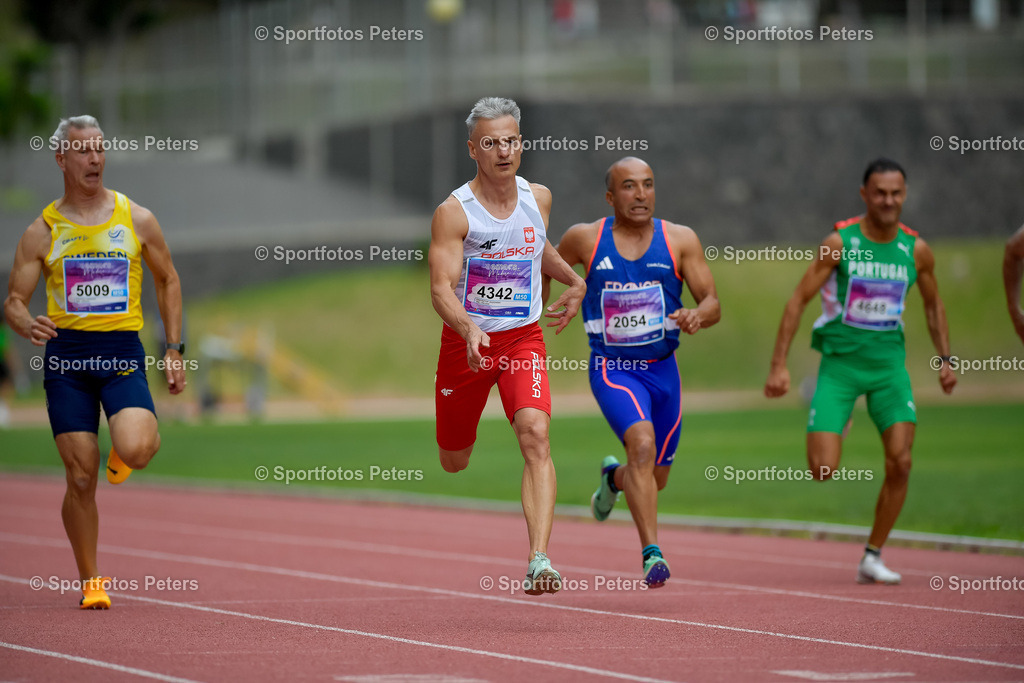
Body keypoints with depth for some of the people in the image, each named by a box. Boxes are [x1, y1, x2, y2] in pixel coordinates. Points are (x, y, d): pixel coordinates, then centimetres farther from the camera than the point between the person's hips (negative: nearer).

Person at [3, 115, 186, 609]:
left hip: (122, 351, 0)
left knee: (135, 449, -25)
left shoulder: (136, 220, 6)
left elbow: (168, 281, 17)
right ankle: (90, 581, 14)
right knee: (81, 479, -3)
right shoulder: (43, 231, 4)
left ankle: (120, 454, 14)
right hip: (66, 354, 0)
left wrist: (174, 350, 11)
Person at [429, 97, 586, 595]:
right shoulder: (453, 212, -15)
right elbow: (441, 288, -23)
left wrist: (575, 282, 20)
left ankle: (539, 560, -32)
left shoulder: (538, 198, 1)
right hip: (466, 339, -2)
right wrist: (469, 330, -40)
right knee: (454, 462, 14)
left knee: (535, 434, -24)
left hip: (523, 339, 2)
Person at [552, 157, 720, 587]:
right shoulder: (585, 239, -4)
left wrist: (697, 317, -26)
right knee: (642, 444, -30)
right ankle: (651, 553, -30)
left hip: (663, 370, 3)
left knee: (655, 479, 14)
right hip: (612, 368, -3)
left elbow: (712, 304, -4)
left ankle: (614, 478, 51)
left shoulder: (680, 240, -2)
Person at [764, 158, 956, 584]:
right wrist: (779, 365, -14)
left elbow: (933, 305, 18)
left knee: (900, 462, -12)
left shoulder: (916, 250, 1)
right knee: (823, 472, -11)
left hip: (888, 361, 3)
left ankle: (872, 557, 3)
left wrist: (945, 360, 7)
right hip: (840, 361, -3)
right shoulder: (840, 242, -10)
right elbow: (798, 300, -8)